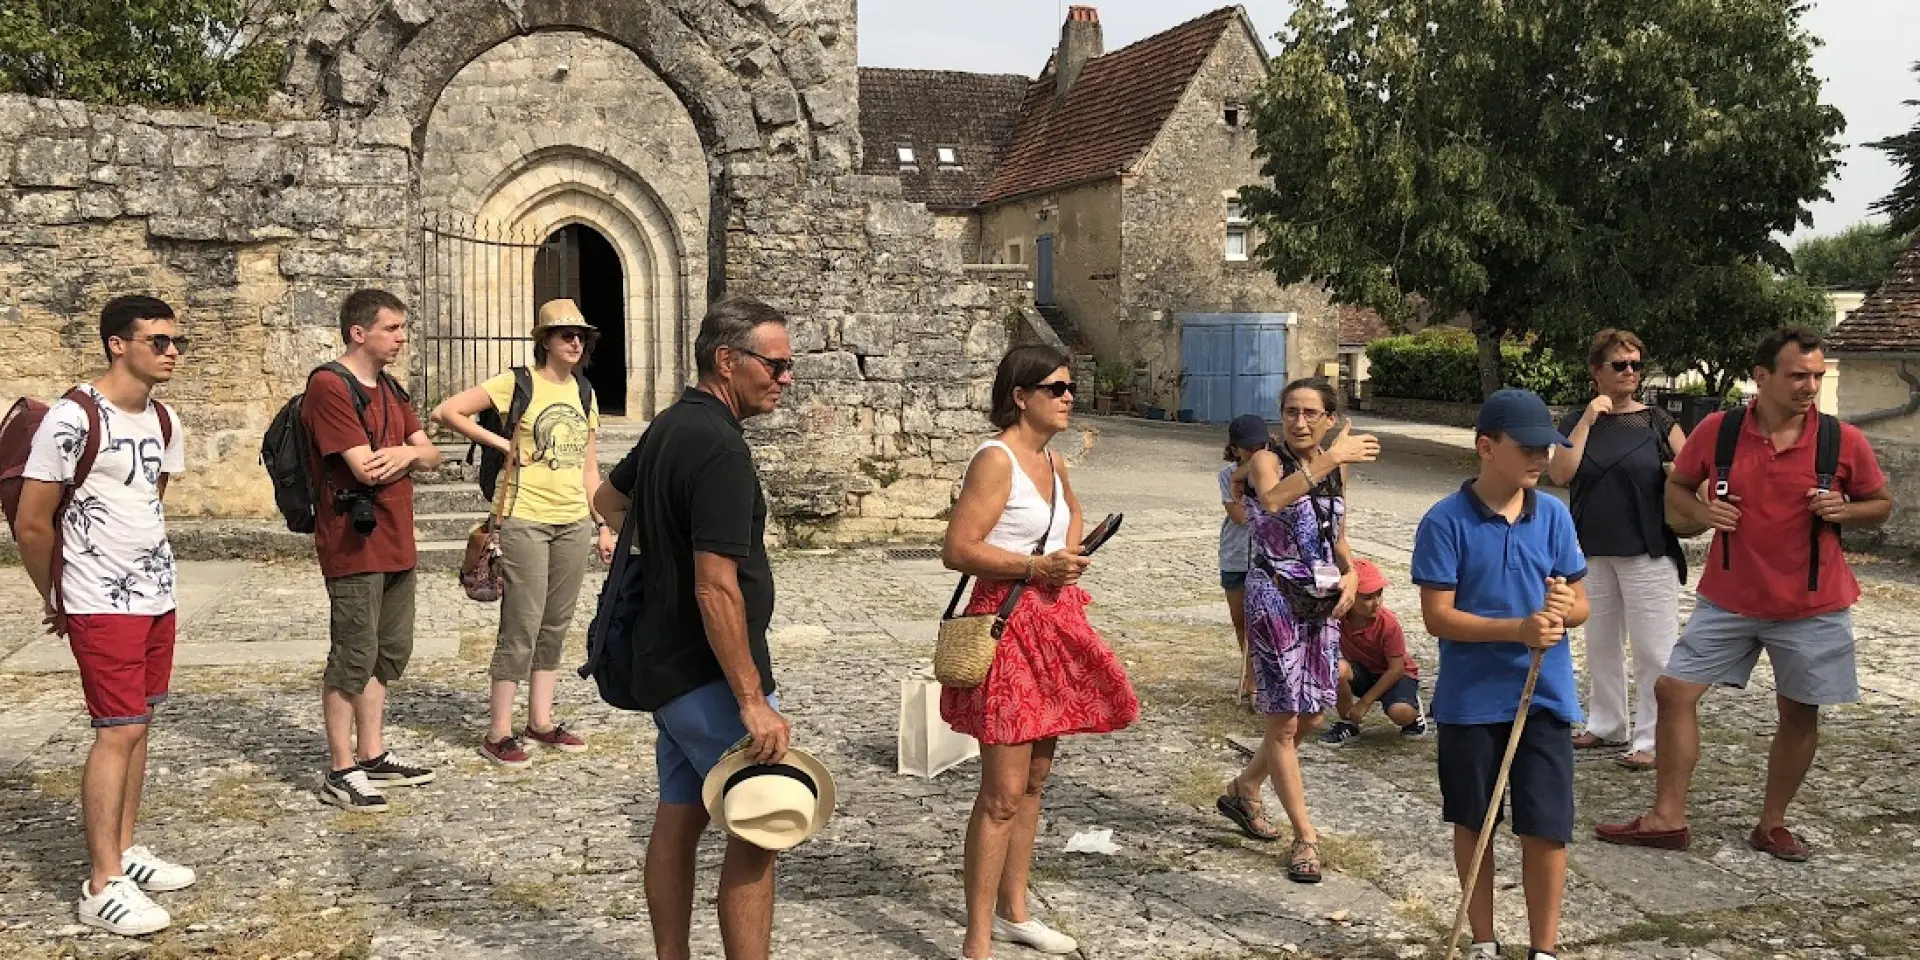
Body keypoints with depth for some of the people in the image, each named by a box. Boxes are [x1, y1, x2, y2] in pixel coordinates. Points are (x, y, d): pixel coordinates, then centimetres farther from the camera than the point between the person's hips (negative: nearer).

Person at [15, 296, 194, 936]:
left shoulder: (164, 423, 7)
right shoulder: (73, 419, -16)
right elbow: (32, 524, -11)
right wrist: (57, 600, 2)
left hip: (157, 595, 7)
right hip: (103, 606, -7)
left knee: (138, 724, 13)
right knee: (118, 732, -7)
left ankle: (124, 851, 25)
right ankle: (102, 887, 0)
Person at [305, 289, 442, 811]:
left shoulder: (391, 390, 15)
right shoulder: (329, 386, -13)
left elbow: (431, 456, 10)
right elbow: (366, 468, -21)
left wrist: (405, 454, -13)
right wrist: (410, 456, -3)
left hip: (396, 544, 9)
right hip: (355, 545, -9)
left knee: (389, 653, 16)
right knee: (353, 658, -3)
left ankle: (372, 755, 27)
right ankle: (341, 772, 6)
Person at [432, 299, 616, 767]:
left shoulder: (584, 393, 12)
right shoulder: (517, 383, -6)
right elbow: (445, 412, -11)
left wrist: (603, 525, 13)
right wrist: (500, 442, -12)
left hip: (574, 522, 6)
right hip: (526, 520, -6)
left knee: (556, 624, 12)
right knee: (522, 626, -5)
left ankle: (540, 722, 22)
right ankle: (499, 733, 4)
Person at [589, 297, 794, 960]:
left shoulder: (669, 427, 10)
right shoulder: (719, 447, -21)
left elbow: (608, 497, 29)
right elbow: (716, 589, -25)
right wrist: (752, 700, -24)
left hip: (667, 664, 10)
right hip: (711, 674, -10)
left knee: (679, 821, 14)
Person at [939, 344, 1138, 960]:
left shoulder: (1051, 461, 12)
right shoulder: (995, 459, -14)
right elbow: (956, 550, -20)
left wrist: (1069, 554, 12)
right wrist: (1036, 567, -23)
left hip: (1052, 622, 9)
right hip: (1008, 624, -9)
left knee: (1035, 779, 16)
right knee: (1004, 792, -8)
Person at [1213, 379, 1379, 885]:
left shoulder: (1335, 468, 9)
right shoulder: (1267, 460, -10)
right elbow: (1272, 500, -35)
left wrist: (1350, 573, 3)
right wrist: (1329, 459, -37)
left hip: (1322, 602, 7)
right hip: (1275, 599, -7)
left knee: (1311, 718, 14)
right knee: (1285, 721, -2)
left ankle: (1242, 790, 36)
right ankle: (1305, 837, 8)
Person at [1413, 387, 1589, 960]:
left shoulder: (1553, 515, 1)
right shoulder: (1445, 522, -10)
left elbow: (1581, 605, 6)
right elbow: (1437, 617, -13)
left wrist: (1563, 610, -18)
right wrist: (1518, 628, -24)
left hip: (1545, 696, 2)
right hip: (1471, 699, -2)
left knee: (1546, 828, 3)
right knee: (1473, 824, 11)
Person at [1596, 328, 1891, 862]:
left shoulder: (1844, 442, -6)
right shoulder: (1717, 431, -5)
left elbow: (1881, 506, 7)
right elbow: (1676, 488, 9)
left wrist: (1844, 511, -15)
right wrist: (1702, 511, -12)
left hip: (1812, 607, -1)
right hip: (1729, 599, 1)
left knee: (1800, 714, 8)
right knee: (1675, 691, -2)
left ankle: (1772, 824, 26)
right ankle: (1667, 819, 7)